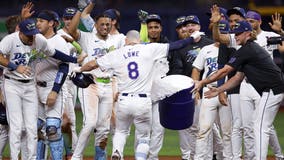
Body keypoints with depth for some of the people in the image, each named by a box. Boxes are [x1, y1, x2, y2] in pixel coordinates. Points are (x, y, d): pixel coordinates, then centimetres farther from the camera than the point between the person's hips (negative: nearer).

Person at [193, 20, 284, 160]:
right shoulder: (253, 48, 21)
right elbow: (238, 78, 22)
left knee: (261, 128, -10)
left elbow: (224, 71, -12)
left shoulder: (247, 50, -11)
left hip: (272, 90, -10)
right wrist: (218, 90, 16)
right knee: (263, 128, 16)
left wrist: (202, 83, -7)